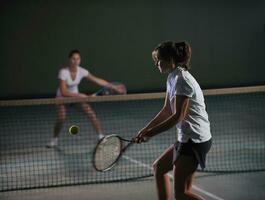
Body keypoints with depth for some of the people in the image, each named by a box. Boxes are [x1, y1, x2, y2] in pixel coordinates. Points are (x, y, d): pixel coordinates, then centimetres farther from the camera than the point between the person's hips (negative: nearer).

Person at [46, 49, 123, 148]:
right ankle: (54, 139, 2)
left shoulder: (82, 71, -18)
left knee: (91, 114, -10)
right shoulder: (63, 72, -29)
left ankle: (101, 137, 3)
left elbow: (98, 80, -13)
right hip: (62, 97, -4)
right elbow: (64, 92, -31)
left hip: (76, 95, 4)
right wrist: (79, 95, -33)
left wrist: (113, 87, -17)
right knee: (61, 118, -23)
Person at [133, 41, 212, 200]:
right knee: (159, 167, 23)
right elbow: (167, 110, 16)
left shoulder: (182, 80, -17)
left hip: (195, 140, -10)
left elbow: (178, 116, -20)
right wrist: (145, 130, 10)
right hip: (187, 138, 10)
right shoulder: (172, 78, 12)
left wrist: (151, 133, -16)